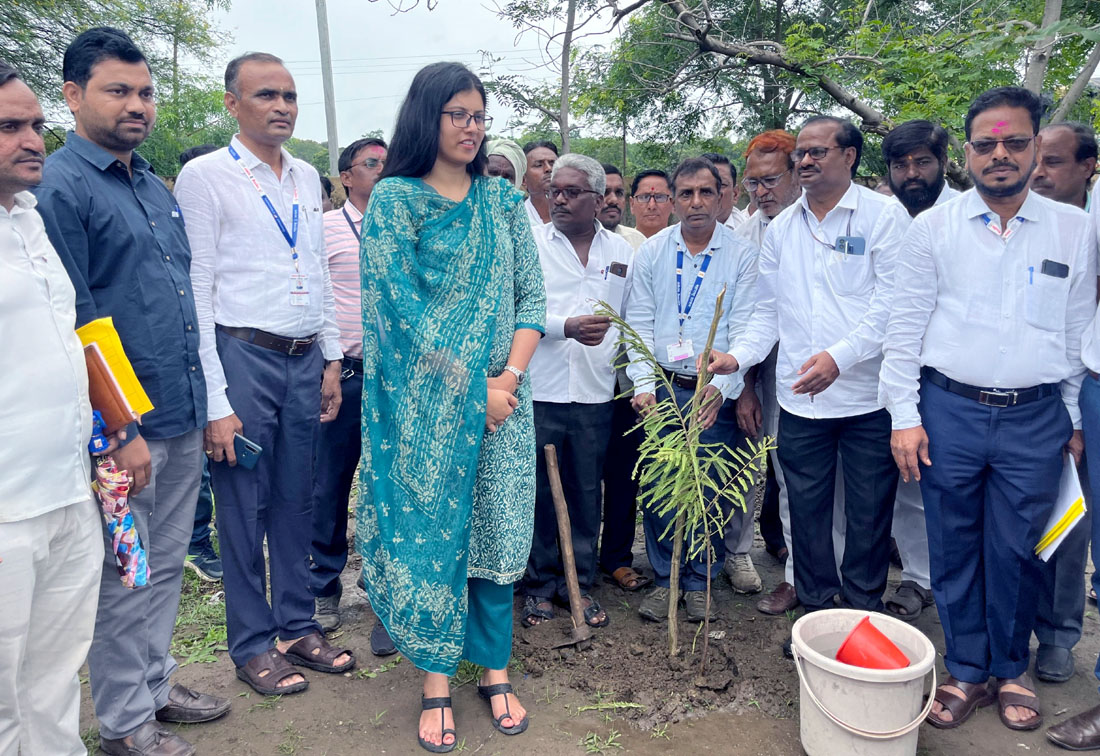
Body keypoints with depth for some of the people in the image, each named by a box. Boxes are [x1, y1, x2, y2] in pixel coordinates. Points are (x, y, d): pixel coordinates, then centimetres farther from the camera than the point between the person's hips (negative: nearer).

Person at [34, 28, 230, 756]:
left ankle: (156, 682, 36)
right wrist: (121, 431, -17)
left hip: (182, 417, 7)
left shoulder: (155, 187, 14)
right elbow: (75, 324, -15)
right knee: (123, 579, 7)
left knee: (167, 565, 18)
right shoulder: (60, 186, -10)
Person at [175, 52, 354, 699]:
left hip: (305, 360, 6)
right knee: (244, 507, 6)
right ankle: (252, 645, 23)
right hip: (243, 358, -5)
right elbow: (195, 291, -10)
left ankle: (299, 627, 30)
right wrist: (215, 403, -14)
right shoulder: (205, 177, -6)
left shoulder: (308, 178, 12)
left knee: (297, 502, 14)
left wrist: (333, 359, 11)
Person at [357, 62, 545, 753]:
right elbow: (402, 305, -9)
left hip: (501, 393, 3)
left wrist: (510, 376, -8)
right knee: (431, 529, 5)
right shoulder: (394, 198, -1)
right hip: (427, 400, -3)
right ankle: (437, 681, 21)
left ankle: (496, 669, 24)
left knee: (499, 531, 8)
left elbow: (532, 295, 6)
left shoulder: (503, 199, 10)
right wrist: (471, 387, -12)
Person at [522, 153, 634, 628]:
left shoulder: (620, 251, 10)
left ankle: (580, 584, 25)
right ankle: (539, 584, 22)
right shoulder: (530, 242, 2)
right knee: (538, 492, 6)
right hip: (539, 390, -2)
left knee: (587, 494, 10)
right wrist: (566, 326, -19)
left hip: (595, 393, 2)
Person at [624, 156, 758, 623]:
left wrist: (721, 387, -17)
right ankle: (664, 580, 22)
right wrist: (643, 385, -8)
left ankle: (699, 583, 22)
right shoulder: (651, 252, 6)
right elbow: (639, 323, 3)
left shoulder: (742, 256, 1)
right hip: (659, 389, 2)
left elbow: (743, 330, -5)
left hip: (714, 392, -1)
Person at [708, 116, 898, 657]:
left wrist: (840, 355, -23)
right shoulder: (781, 228, 12)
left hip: (867, 395, -4)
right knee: (806, 510, 11)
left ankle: (864, 614, 25)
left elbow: (890, 302, -11)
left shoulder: (881, 216, -3)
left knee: (868, 514, 7)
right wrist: (740, 355, -3)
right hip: (799, 397, 4)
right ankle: (816, 608, 28)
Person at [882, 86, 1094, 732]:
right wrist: (904, 415, -4)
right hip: (949, 411, 0)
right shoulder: (934, 227, 1)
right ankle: (967, 671, 25)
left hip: (1035, 419, 1)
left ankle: (1011, 671, 30)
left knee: (1016, 552, 9)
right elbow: (906, 325, 1)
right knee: (954, 550, 8)